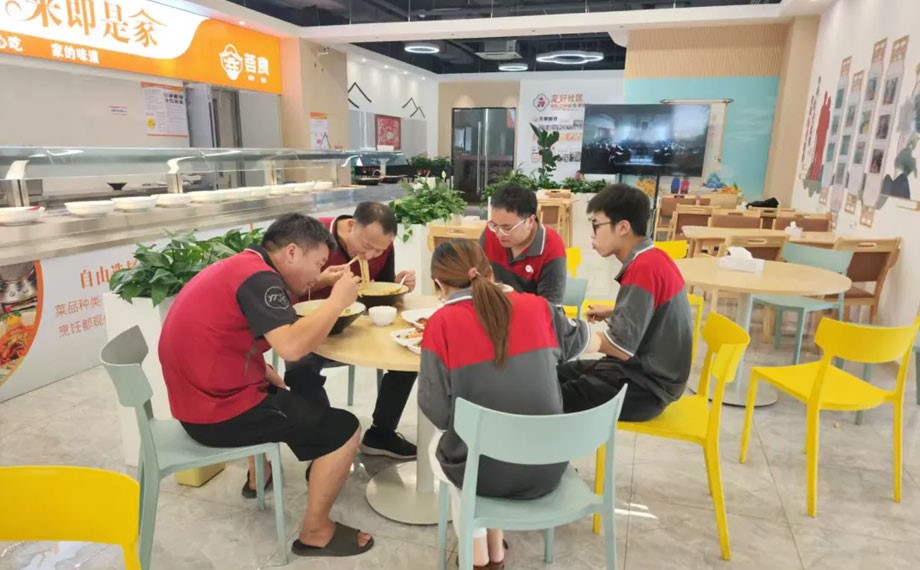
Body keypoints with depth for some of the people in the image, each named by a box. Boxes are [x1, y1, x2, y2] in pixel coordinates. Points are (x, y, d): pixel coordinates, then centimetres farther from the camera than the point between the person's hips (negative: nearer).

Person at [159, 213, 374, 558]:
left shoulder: (242, 266, 10)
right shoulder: (259, 277, -21)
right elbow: (292, 346, -34)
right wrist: (338, 300, -20)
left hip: (205, 396, 10)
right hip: (218, 412, -10)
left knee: (294, 396, 35)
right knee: (344, 430, -7)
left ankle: (258, 476, 47)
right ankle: (315, 533, 8)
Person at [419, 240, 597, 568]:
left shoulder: (441, 323, -13)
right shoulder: (536, 307, -3)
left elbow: (437, 412, -11)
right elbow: (590, 343, 16)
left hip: (485, 471, -3)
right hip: (547, 468, 4)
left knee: (438, 449, 32)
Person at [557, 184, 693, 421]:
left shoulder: (642, 269, -25)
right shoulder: (652, 258, 4)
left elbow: (621, 348, -26)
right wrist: (614, 314, 9)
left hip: (646, 387, -9)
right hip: (646, 371, 9)